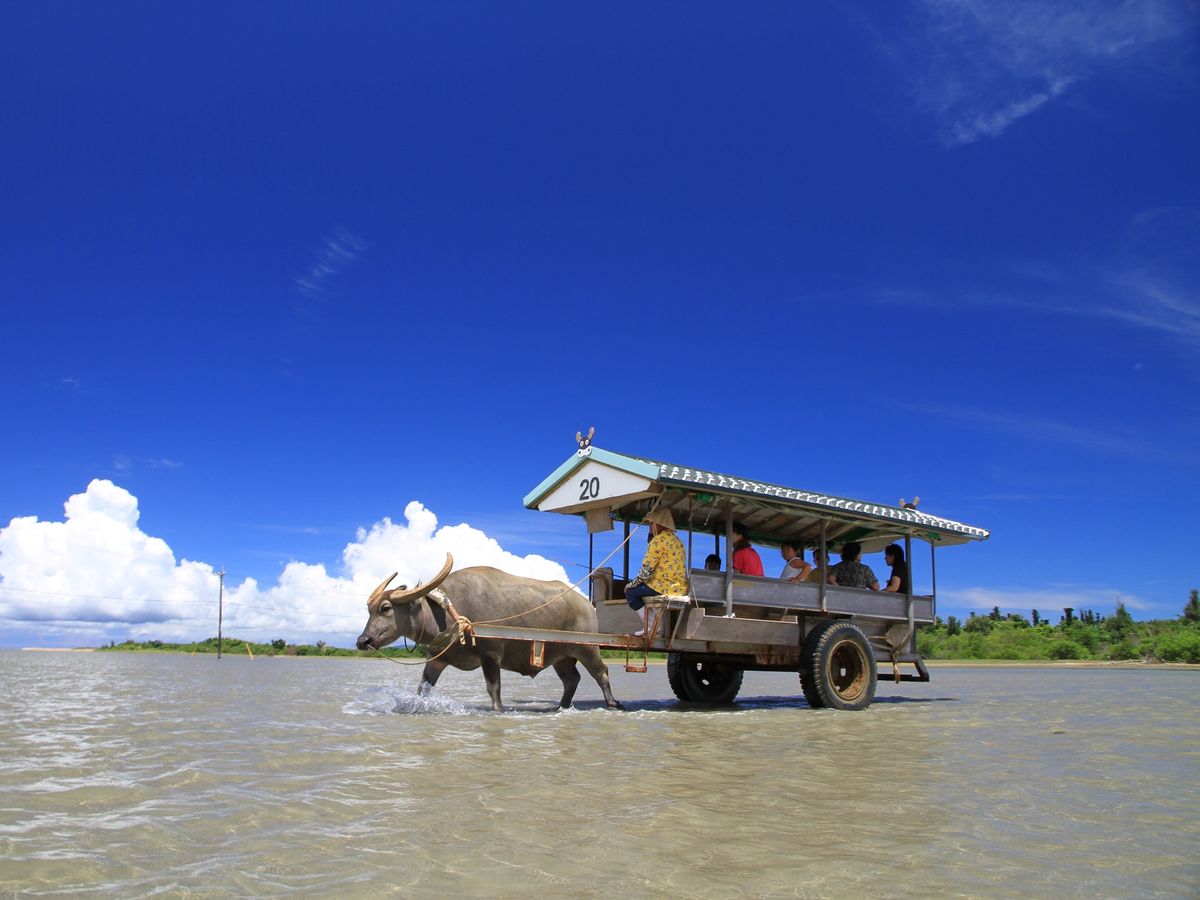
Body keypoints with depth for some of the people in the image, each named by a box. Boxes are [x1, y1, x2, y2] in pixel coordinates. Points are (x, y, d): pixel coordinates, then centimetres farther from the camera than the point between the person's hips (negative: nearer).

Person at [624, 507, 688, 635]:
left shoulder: (659, 540, -11)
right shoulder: (677, 541, 18)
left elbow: (647, 570, -14)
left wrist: (632, 584, 2)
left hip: (666, 587, -9)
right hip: (680, 588, 9)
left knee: (630, 591, 6)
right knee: (640, 588, 27)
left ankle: (651, 625, 3)